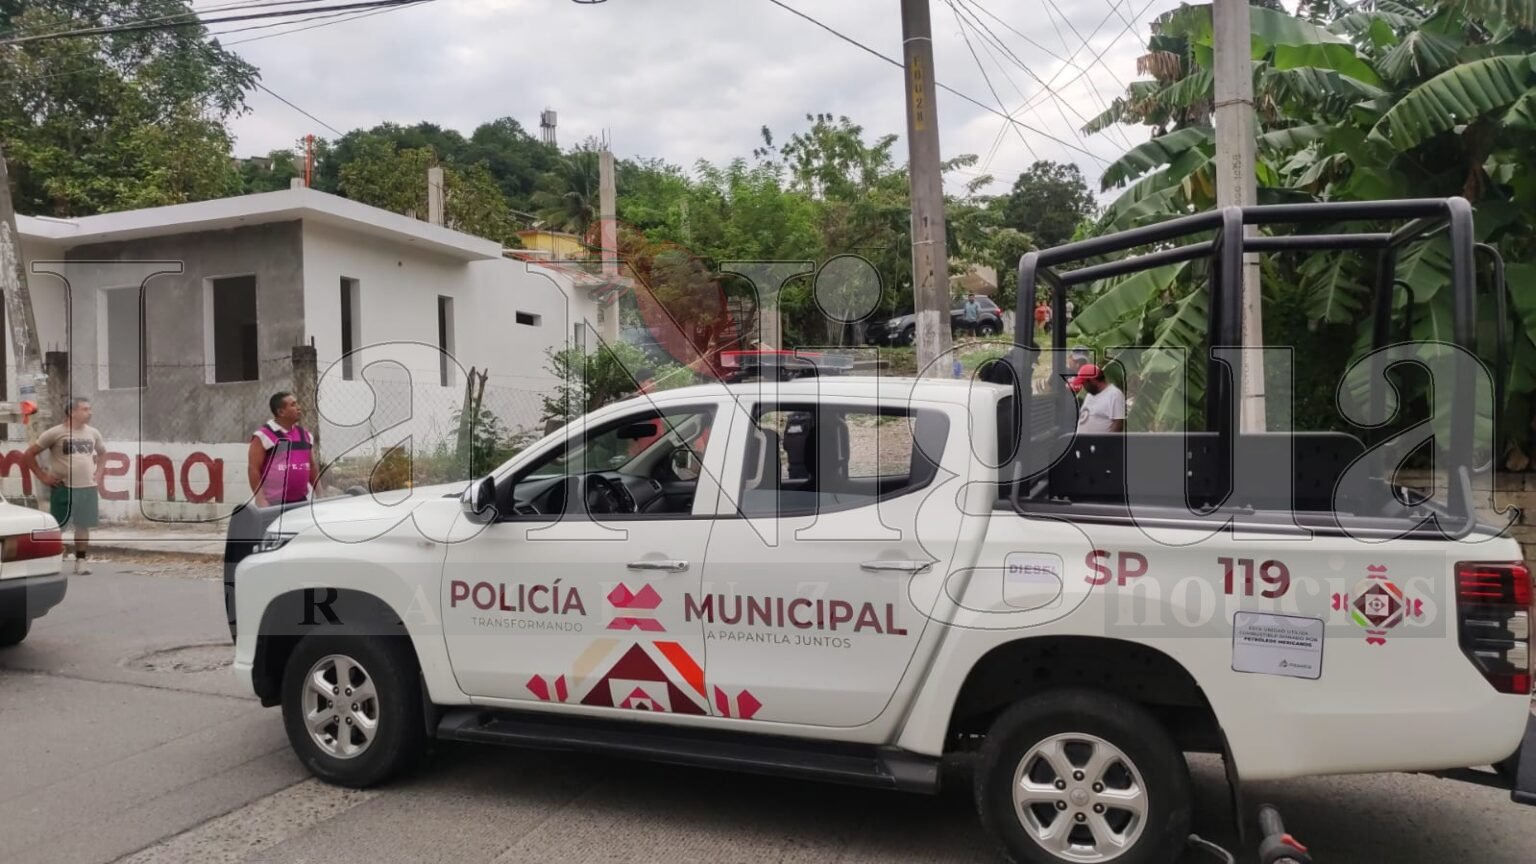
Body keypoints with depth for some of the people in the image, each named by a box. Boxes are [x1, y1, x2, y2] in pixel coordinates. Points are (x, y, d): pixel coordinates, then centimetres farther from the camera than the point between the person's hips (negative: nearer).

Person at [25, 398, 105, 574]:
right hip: (63, 487, -4)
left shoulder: (93, 433, 7)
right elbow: (28, 455, -4)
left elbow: (102, 453, 26)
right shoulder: (55, 433, -8)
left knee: (83, 525, 7)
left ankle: (80, 561, 14)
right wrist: (43, 476, -7)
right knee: (56, 526, 1)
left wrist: (98, 472, 12)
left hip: (88, 487, 5)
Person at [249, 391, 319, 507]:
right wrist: (260, 499, -17)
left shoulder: (305, 434, 13)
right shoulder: (264, 435, -7)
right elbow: (253, 469, -10)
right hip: (273, 504, -7)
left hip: (301, 502, 7)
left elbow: (313, 467, 19)